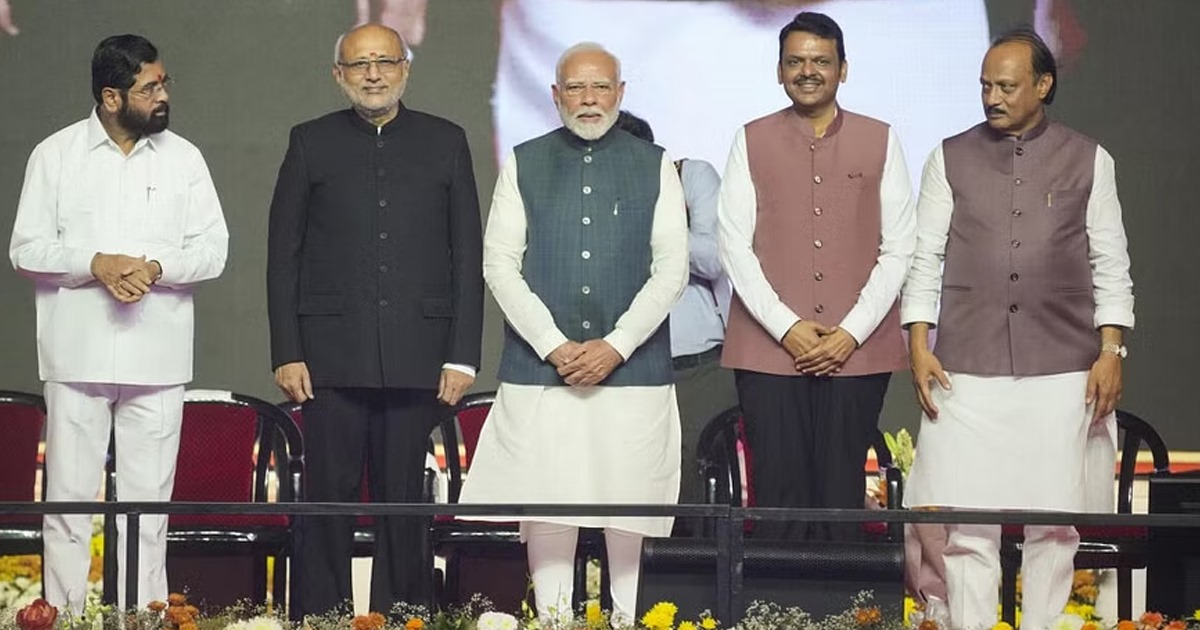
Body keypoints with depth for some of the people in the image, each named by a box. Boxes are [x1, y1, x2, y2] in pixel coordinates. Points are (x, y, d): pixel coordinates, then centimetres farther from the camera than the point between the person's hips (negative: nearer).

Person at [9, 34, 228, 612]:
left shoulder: (183, 159, 7)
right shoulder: (56, 155, 3)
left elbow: (213, 249, 3)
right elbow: (26, 248, 0)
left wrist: (156, 268, -15)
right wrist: (96, 263, -16)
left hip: (156, 357, 1)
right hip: (77, 353, -1)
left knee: (149, 501, 5)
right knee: (69, 498, 1)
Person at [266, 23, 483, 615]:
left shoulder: (445, 142, 9)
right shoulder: (311, 142, 8)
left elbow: (468, 255, 7)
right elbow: (283, 254, 6)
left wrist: (463, 355, 0)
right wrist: (287, 354, -2)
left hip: (417, 355, 1)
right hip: (332, 356, -1)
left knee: (405, 500, 3)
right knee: (329, 499, -1)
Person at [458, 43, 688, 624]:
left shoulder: (654, 166, 7)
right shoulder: (524, 164, 8)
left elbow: (672, 267, 2)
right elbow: (499, 263, 2)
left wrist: (616, 346, -9)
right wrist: (553, 346, -8)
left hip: (631, 364, 0)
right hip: (539, 365, 0)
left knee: (627, 497, 0)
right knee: (545, 498, -2)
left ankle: (624, 617, 8)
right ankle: (551, 619, 5)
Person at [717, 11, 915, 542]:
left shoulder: (879, 142, 9)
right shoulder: (752, 142, 8)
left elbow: (898, 249, 5)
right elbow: (735, 246, 3)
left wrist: (852, 333, -6)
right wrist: (787, 328, -8)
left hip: (857, 353, 0)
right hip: (768, 351, 0)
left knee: (842, 501, -1)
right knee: (779, 501, -4)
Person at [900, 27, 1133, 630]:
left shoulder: (1088, 161, 7)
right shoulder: (951, 158, 7)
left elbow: (1110, 264, 7)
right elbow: (926, 258, 7)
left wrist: (1111, 352, 0)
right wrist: (918, 344, -1)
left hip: (1061, 370, 0)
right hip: (967, 370, 0)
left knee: (1053, 521, 2)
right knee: (967, 519, -2)